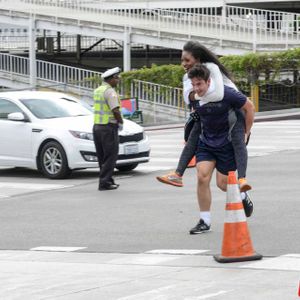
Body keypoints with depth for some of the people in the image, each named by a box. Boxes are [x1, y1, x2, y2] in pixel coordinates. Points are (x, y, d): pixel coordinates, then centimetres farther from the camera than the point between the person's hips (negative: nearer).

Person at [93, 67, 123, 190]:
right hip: (109, 127, -9)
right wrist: (120, 122, -7)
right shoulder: (110, 91, -14)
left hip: (97, 126, 9)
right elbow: (115, 110, -21)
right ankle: (104, 182, -6)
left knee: (102, 156, 13)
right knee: (111, 156, -3)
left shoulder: (97, 90, 13)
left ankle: (108, 180, 19)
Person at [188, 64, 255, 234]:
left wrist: (245, 134, -4)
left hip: (227, 143, -4)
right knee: (202, 177, -13)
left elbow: (249, 107, -9)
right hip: (206, 142, 4)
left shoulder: (226, 94, -23)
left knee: (223, 183, -1)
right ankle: (205, 221, -5)